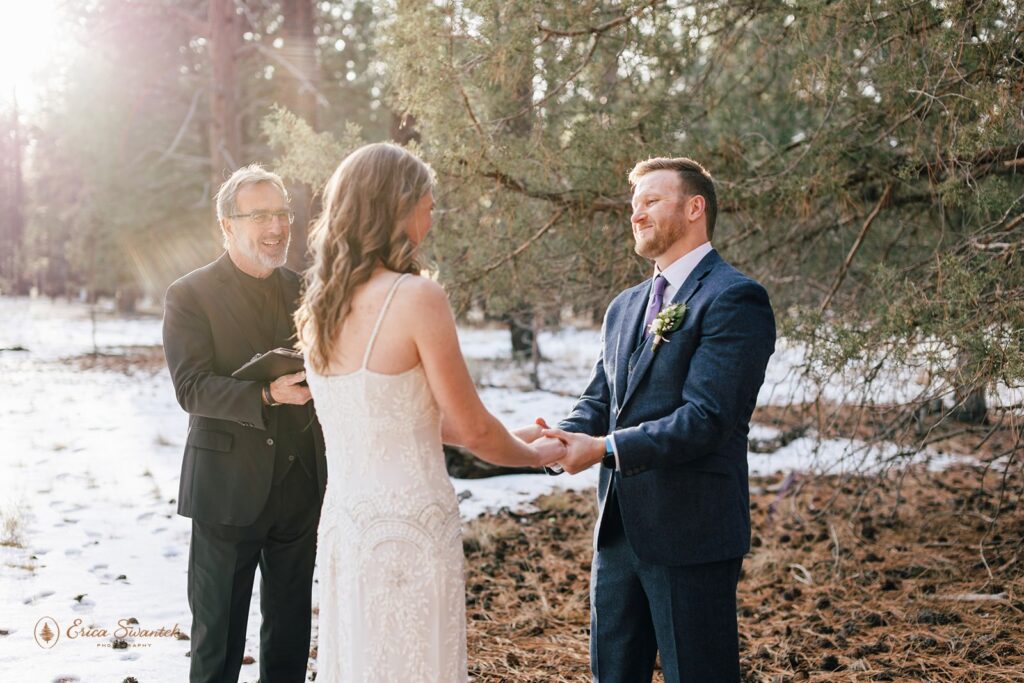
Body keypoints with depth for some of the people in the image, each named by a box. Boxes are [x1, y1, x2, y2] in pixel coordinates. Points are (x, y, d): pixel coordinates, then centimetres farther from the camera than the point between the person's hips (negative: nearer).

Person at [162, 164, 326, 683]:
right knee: (218, 630, 7)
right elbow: (191, 387, -17)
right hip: (229, 489, -4)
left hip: (300, 488, 5)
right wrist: (267, 395, -30)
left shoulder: (303, 291, 9)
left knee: (290, 631, 15)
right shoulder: (190, 296, -7)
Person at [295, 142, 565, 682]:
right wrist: (536, 454, 11)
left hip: (342, 522, 7)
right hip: (409, 528, -7)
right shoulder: (416, 298, -16)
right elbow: (473, 428, -10)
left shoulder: (317, 309, 6)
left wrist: (508, 436, 23)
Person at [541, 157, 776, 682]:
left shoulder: (734, 299, -12)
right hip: (620, 528, 8)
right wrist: (565, 437, -10)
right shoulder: (625, 307, 15)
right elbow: (599, 399, 13)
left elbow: (706, 418, -20)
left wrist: (604, 449, -23)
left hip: (691, 531, -8)